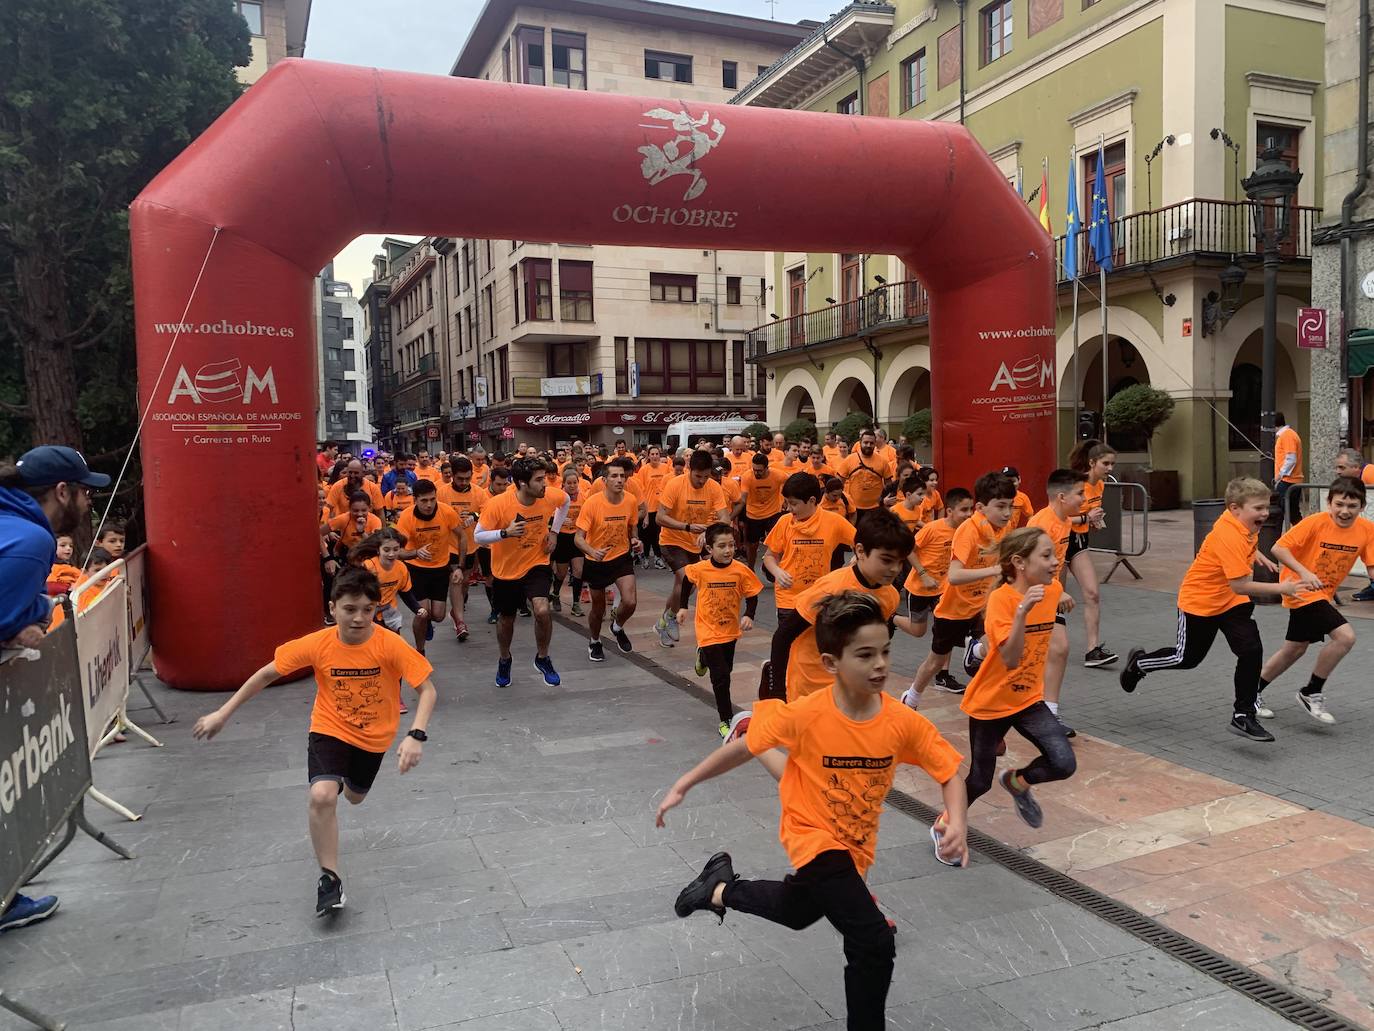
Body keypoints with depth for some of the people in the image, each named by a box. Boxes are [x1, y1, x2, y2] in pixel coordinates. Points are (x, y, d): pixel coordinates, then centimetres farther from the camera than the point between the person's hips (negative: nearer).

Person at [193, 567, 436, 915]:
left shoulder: (390, 645, -28)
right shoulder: (317, 644, -22)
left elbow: (427, 689, -24)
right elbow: (267, 674, -9)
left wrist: (416, 736, -38)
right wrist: (223, 713, -7)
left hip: (373, 736, 1)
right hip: (330, 729, -1)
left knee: (354, 796, 23)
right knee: (322, 795, -26)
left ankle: (347, 778, 62)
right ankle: (330, 878, -8)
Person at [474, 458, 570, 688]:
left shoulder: (550, 496, -17)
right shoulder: (497, 504, -26)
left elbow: (565, 501, 7)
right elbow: (478, 536, -18)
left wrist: (554, 531, 1)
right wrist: (505, 533, -35)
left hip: (536, 564, 1)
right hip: (506, 570, 0)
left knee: (542, 610, -22)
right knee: (506, 619, 17)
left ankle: (542, 658, 5)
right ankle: (504, 660, 48)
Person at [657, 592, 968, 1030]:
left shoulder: (904, 722, -20)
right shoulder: (806, 715, -28)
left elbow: (950, 773, -9)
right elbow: (743, 747, -14)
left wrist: (956, 824, -28)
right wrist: (682, 786, -9)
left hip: (856, 845, 5)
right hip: (814, 838, -5)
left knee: (798, 913, 29)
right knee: (874, 942, -19)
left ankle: (720, 889, 51)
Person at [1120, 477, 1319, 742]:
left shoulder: (1243, 522, -7)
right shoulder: (1228, 537, -33)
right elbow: (1240, 585, -37)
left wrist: (1257, 555, 11)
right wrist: (1280, 588, -39)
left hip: (1232, 601, 7)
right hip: (1200, 601, -7)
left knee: (1251, 650, -10)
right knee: (1187, 658, 10)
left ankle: (1243, 716, 1)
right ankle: (1139, 663, 38)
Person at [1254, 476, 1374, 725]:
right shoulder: (1315, 523, -21)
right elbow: (1279, 548, -21)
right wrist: (1304, 573, -33)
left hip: (1324, 594, 7)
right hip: (1303, 591, -7)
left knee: (1295, 649, 19)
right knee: (1345, 636, -22)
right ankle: (1312, 693, -4)